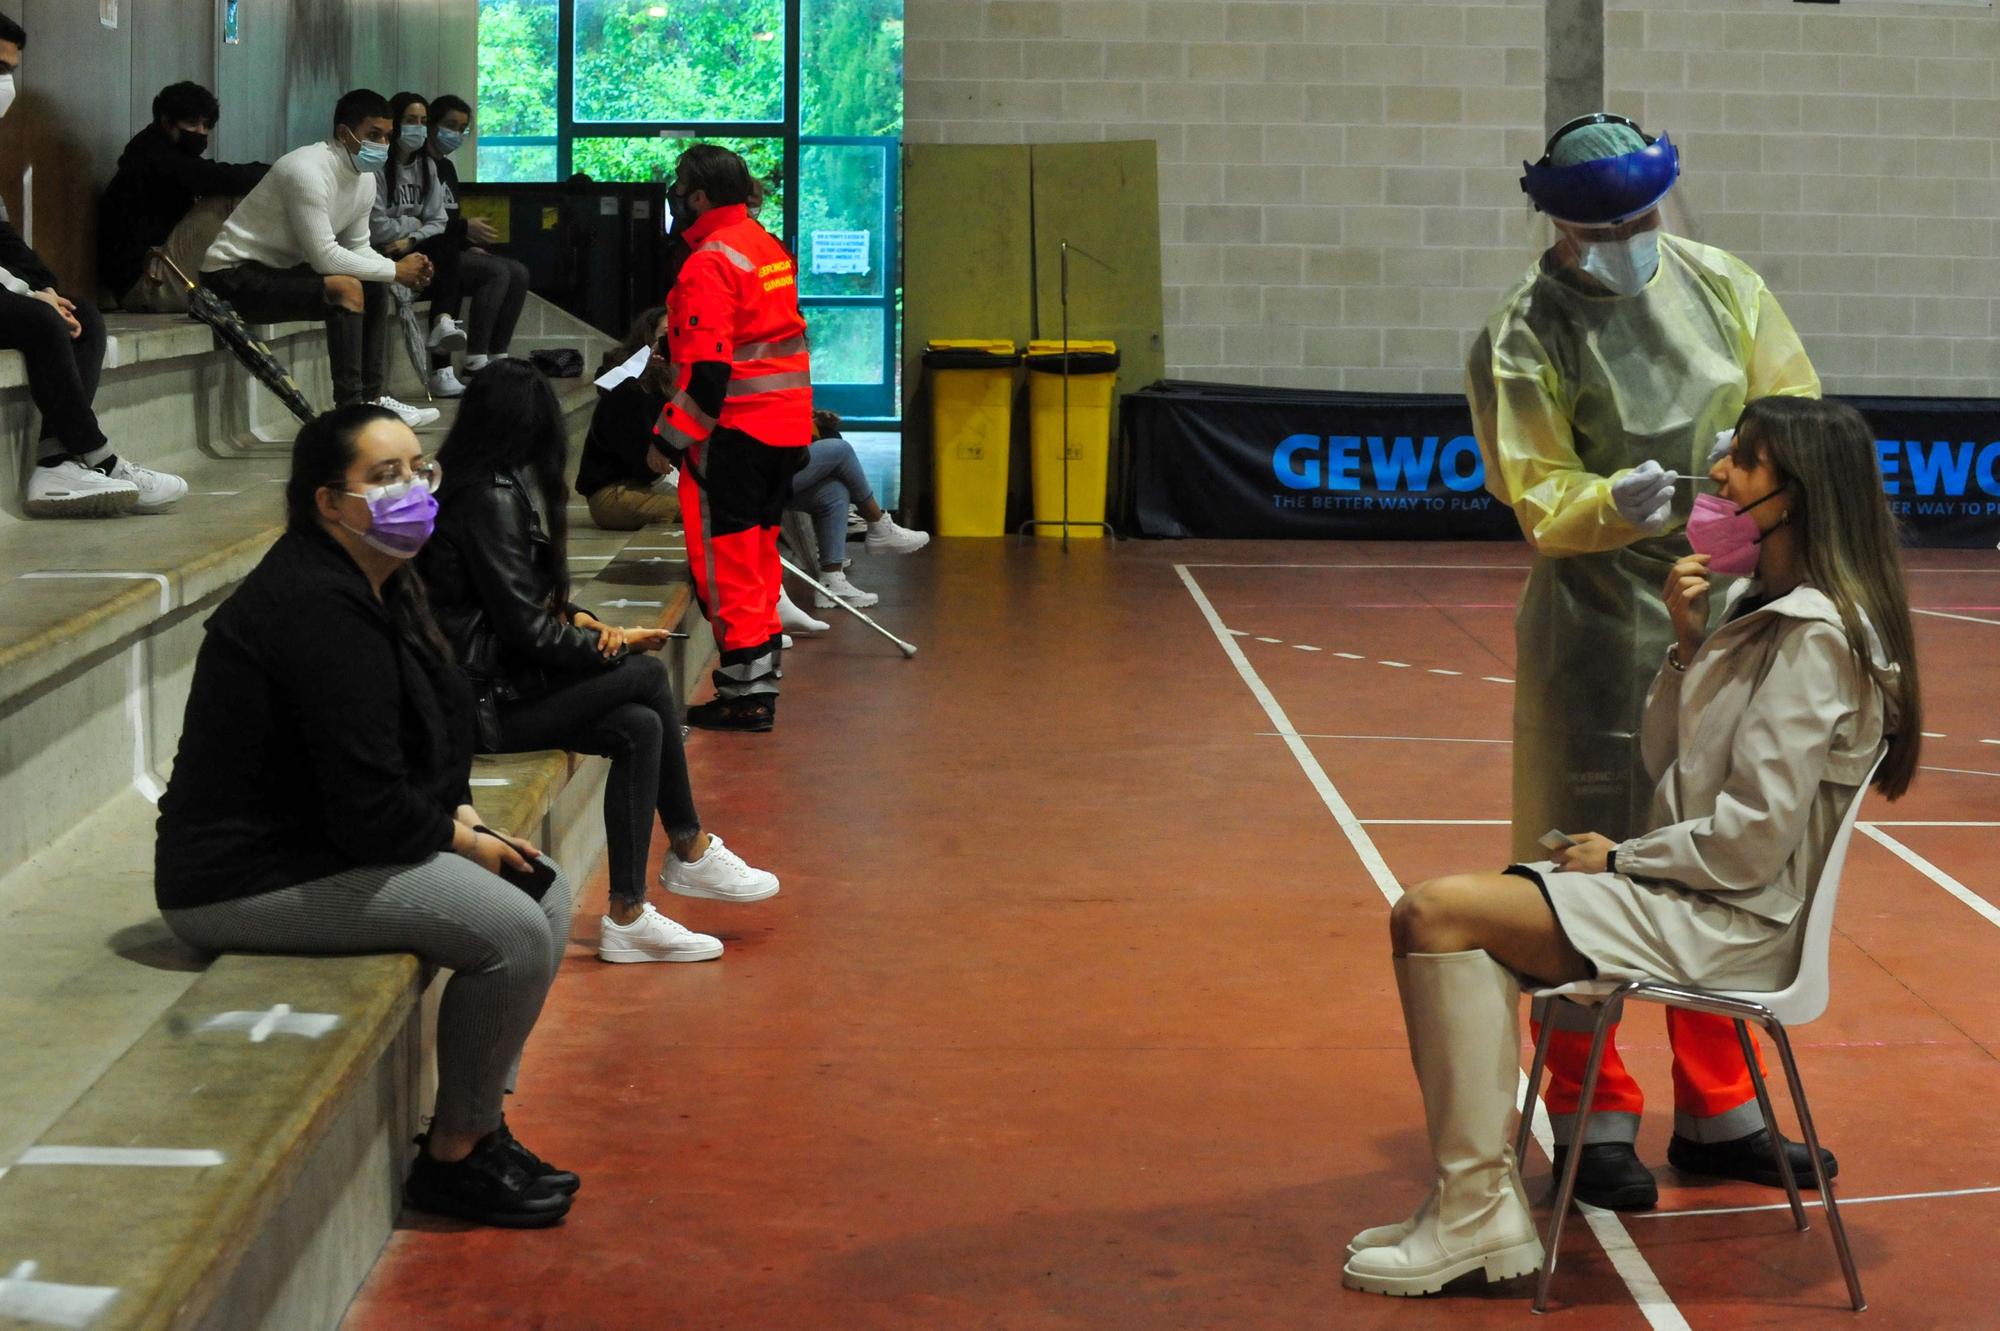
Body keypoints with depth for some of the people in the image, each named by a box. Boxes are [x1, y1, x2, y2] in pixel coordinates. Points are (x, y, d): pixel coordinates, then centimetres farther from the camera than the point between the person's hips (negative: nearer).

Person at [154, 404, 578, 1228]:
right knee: (512, 929, -20)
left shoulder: (377, 586, 9)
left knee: (546, 891, 6)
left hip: (322, 844, 11)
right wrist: (463, 840, -9)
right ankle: (454, 1158, -3)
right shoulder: (318, 609, -23)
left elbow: (430, 734, 22)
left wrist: (461, 813, 4)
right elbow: (368, 808, -26)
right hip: (250, 878, -11)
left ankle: (478, 1123, 11)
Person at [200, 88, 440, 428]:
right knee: (346, 289, -26)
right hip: (235, 273, -10)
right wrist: (395, 269, -18)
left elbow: (357, 248, 13)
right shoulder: (308, 171, -24)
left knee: (376, 288, 7)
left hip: (280, 269, 10)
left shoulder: (365, 179, 5)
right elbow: (325, 257, -27)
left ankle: (374, 399, 4)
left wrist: (405, 270, -7)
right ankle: (350, 409, -24)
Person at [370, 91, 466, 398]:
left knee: (448, 245, -26)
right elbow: (377, 229, -16)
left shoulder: (427, 166, 13)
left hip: (417, 251, 6)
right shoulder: (378, 168, -10)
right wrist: (414, 224, -1)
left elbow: (438, 222, 6)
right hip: (382, 256, -6)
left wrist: (412, 240, -13)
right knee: (448, 247, -29)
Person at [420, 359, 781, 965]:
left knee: (640, 728, -4)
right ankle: (690, 851, 2)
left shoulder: (478, 485, 13)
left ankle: (628, 916, -3)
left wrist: (578, 621, 3)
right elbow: (524, 630, -18)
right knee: (648, 675, -11)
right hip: (485, 700, -9)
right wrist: (612, 642, -3)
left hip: (500, 680, 9)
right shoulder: (492, 497, -17)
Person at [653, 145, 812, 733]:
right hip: (787, 425, 9)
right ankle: (759, 682, 22)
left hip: (735, 430, -9)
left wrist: (674, 436, -16)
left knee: (724, 559, -3)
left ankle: (745, 691, -2)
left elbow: (709, 367, -21)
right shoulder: (771, 248, 13)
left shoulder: (710, 263, -15)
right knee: (757, 549, 16)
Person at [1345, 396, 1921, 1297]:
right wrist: (1686, 645, 1)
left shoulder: (1815, 636, -17)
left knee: (1441, 915, -19)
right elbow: (1669, 770, 13)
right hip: (1685, 888, 10)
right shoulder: (1758, 609, 13)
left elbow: (1754, 836, -21)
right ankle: (1473, 1201, -1)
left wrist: (1622, 858, -8)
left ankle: (1476, 1211, -12)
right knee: (1424, 919, 1)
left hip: (1733, 919, -10)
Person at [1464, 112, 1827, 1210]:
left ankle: (1715, 1114, 27)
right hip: (1599, 625, -5)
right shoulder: (1524, 336, -10)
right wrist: (1611, 505, -33)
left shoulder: (1721, 285, 3)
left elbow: (1797, 409, 8)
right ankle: (1593, 1124, 14)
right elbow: (1539, 499, -12)